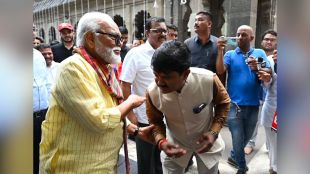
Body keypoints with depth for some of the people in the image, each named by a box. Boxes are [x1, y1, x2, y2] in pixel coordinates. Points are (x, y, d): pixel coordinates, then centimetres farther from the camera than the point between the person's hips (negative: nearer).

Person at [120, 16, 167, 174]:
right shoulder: (136, 54, -14)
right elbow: (125, 85, -15)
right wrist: (130, 114, -17)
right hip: (144, 117, -5)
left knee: (158, 156, 23)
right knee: (145, 161, 13)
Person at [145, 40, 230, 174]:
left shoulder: (208, 79, -32)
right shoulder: (152, 92, -27)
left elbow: (223, 103, -10)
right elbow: (155, 122, -8)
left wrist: (214, 132, -22)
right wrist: (161, 141, -28)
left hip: (207, 142, 0)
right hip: (174, 145, 1)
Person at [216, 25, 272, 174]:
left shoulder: (260, 53, 5)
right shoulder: (230, 54, 1)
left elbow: (269, 73, -4)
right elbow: (220, 71, -14)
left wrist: (256, 69, -23)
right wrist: (220, 51, -23)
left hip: (253, 105, 3)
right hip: (234, 104, -2)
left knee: (246, 137, 20)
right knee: (238, 139, 4)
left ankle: (233, 157, 46)